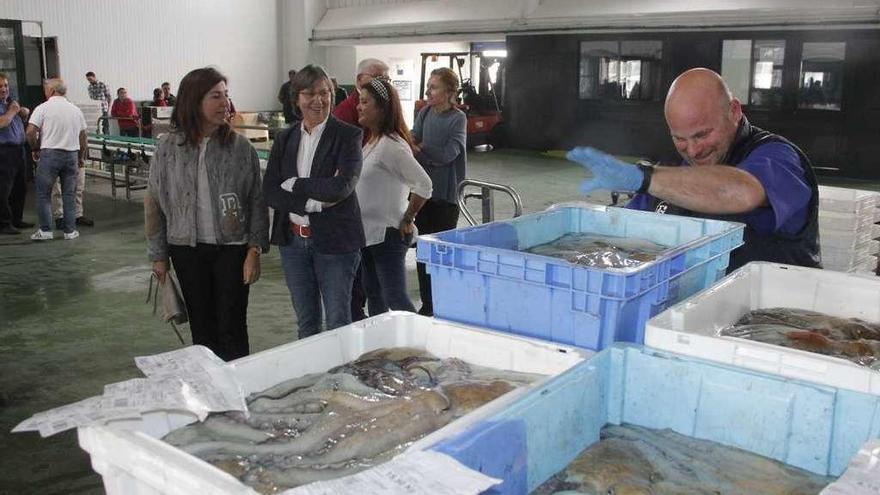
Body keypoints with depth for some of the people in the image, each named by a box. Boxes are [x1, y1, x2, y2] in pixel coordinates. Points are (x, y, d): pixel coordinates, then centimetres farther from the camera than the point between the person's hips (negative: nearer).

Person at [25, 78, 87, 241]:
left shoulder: (43, 108, -4)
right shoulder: (76, 110, 10)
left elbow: (30, 132, -12)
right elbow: (83, 138, 12)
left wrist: (35, 149, 5)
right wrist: (81, 157, 23)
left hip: (49, 154, -4)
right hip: (71, 154, 4)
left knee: (43, 194, 5)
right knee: (69, 194, 9)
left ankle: (45, 230, 3)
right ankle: (70, 230, 9)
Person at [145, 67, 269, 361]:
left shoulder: (240, 147, -5)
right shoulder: (168, 148, -2)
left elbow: (257, 202, -2)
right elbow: (154, 203, 5)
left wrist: (255, 250, -8)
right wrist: (159, 255, 7)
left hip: (232, 248, -1)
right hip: (187, 250, 2)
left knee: (232, 330, 2)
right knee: (201, 329, 12)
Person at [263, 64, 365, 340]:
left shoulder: (348, 136, -7)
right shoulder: (285, 139, 6)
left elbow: (341, 186, -21)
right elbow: (269, 192, -2)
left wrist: (294, 184, -12)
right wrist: (312, 203, -16)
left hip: (334, 241, -4)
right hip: (293, 240, 4)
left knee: (338, 323, 5)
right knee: (306, 323, 16)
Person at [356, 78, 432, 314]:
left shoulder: (390, 145, -19)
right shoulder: (372, 141, 11)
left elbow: (423, 184, -25)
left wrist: (407, 220, -16)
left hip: (387, 234, -10)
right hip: (369, 232, 10)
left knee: (395, 299, -7)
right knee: (373, 294, 18)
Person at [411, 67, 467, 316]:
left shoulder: (458, 119, -10)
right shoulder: (425, 113, 5)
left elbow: (448, 155, -18)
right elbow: (412, 142, 0)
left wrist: (419, 149, -12)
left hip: (446, 194, -5)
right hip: (423, 190, 5)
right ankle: (427, 303, 21)